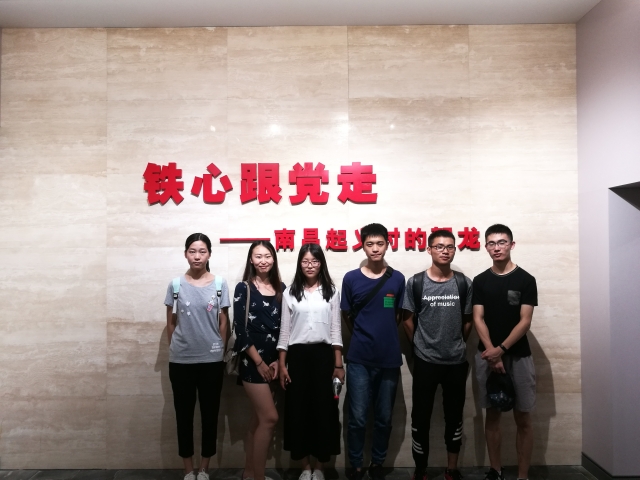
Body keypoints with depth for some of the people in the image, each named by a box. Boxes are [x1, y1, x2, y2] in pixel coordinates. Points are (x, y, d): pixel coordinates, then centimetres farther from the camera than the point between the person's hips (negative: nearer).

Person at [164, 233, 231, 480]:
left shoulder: (219, 284, -3)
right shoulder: (176, 285, -1)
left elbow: (224, 322, 3)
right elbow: (171, 323, 6)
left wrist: (220, 349, 4)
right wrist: (176, 348, 6)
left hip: (211, 360, 0)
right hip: (181, 361, 0)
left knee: (210, 414, 9)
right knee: (184, 415, 10)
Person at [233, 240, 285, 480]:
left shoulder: (281, 288, 7)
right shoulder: (243, 288, -7)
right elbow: (240, 330, -11)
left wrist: (278, 361, -2)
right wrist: (259, 362, -12)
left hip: (273, 361, 5)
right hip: (252, 360, -5)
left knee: (258, 417, 14)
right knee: (270, 417, -8)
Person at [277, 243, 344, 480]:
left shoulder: (331, 292, 4)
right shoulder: (290, 292, 4)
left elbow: (336, 330, 4)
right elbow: (284, 331, 4)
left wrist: (339, 364, 0)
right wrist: (282, 364, 0)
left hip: (323, 354, 0)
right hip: (298, 355, 0)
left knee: (324, 409, 3)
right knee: (298, 409, 5)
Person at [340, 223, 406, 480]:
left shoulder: (397, 279, 0)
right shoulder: (351, 278, -3)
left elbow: (398, 316, 11)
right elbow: (347, 316, 7)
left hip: (389, 358, 1)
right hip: (359, 359, -1)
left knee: (384, 418, 12)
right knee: (357, 418, 4)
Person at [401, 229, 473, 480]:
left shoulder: (464, 283, -1)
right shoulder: (415, 283, -7)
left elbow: (468, 321, 8)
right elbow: (408, 320, 1)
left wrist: (457, 346, 11)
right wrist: (420, 345, 8)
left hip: (457, 361, 2)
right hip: (425, 361, -2)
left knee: (454, 416, 14)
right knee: (420, 416, 6)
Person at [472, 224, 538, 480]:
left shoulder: (525, 280, -3)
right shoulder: (480, 281, 4)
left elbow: (525, 321, -8)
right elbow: (478, 319, -2)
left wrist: (501, 349, -16)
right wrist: (492, 353, -15)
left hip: (518, 356, -2)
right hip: (487, 356, 2)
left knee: (523, 418, 3)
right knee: (492, 414, 9)